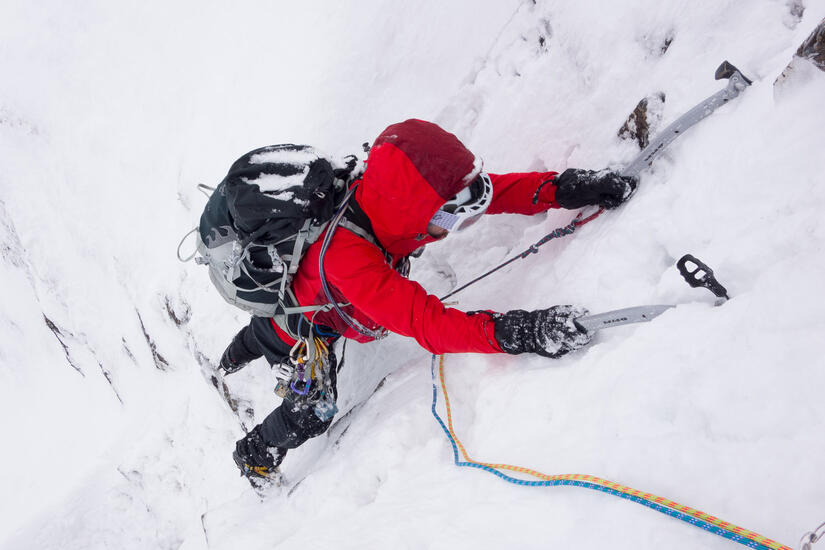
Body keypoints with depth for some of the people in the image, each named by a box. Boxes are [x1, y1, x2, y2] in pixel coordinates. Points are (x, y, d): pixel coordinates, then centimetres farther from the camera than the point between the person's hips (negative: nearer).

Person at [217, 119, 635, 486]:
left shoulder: (399, 193, -33)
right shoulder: (347, 257, -52)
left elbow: (494, 189, -26)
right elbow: (424, 322, -55)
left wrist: (563, 188, -38)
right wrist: (512, 332, -64)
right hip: (292, 329, -7)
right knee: (312, 415, 12)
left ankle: (235, 356, 72)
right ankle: (254, 453, 44)